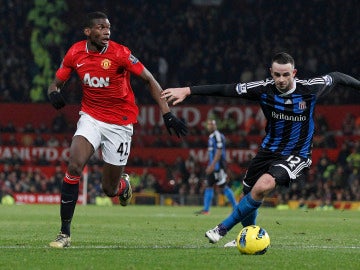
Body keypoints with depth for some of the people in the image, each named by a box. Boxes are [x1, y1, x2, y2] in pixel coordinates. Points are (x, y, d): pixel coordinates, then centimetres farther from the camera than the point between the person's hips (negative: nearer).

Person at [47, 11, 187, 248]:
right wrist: (54, 94, -20)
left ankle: (124, 184, 44)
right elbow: (56, 83, 6)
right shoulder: (75, 53, -6)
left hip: (120, 123, -2)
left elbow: (150, 80, -10)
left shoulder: (120, 53, -16)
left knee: (110, 189, 3)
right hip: (91, 117, 2)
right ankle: (65, 233, -13)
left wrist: (167, 114, -16)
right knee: (74, 167, -22)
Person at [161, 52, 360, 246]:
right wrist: (187, 91, -18)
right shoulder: (264, 89, -14)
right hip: (269, 150, 4)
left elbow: (336, 77, 3)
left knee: (263, 186, -27)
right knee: (249, 193, 11)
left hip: (296, 156, -4)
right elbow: (225, 90, -14)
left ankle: (223, 228, -14)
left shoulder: (310, 89, -17)